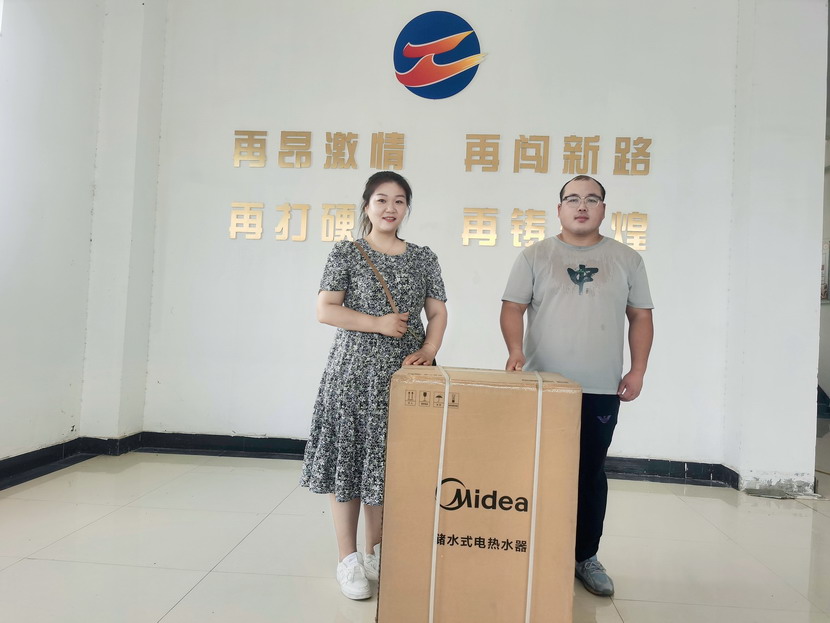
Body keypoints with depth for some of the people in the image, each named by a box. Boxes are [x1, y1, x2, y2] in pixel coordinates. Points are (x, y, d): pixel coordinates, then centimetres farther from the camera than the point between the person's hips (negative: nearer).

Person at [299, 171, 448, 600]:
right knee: (348, 463, 2)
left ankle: (376, 553, 27)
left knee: (387, 465, 9)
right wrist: (378, 324, -13)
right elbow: (325, 310, -5)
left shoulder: (423, 258, 10)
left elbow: (438, 312, 10)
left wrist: (429, 349, -8)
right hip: (353, 372, -2)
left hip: (402, 374, 3)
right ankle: (348, 559, 17)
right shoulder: (346, 253, 2)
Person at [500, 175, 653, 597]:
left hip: (601, 390, 1)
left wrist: (638, 370, 1)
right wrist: (515, 350, -15)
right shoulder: (535, 256, 5)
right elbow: (513, 308, 2)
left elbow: (641, 317, 10)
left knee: (591, 475, 10)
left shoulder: (626, 259, 8)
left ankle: (586, 556, 26)